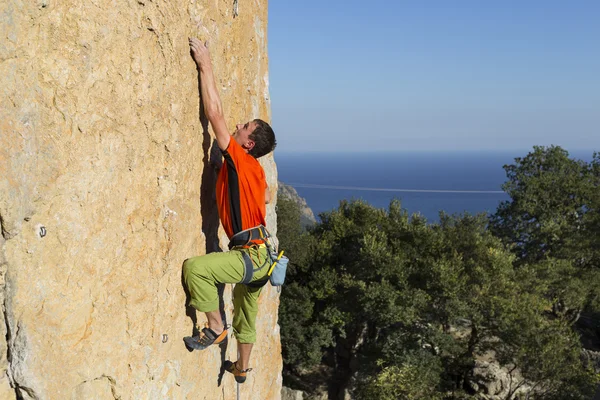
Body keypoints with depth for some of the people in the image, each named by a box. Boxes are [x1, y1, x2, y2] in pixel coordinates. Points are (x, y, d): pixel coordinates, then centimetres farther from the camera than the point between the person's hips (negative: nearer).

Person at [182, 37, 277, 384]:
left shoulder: (238, 160, -13)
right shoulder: (256, 170, 11)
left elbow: (215, 112, -17)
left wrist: (206, 65, -13)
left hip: (250, 255, -10)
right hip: (260, 254, 10)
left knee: (195, 267, -25)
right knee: (247, 313, 24)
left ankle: (215, 327, -9)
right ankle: (242, 368, 42)